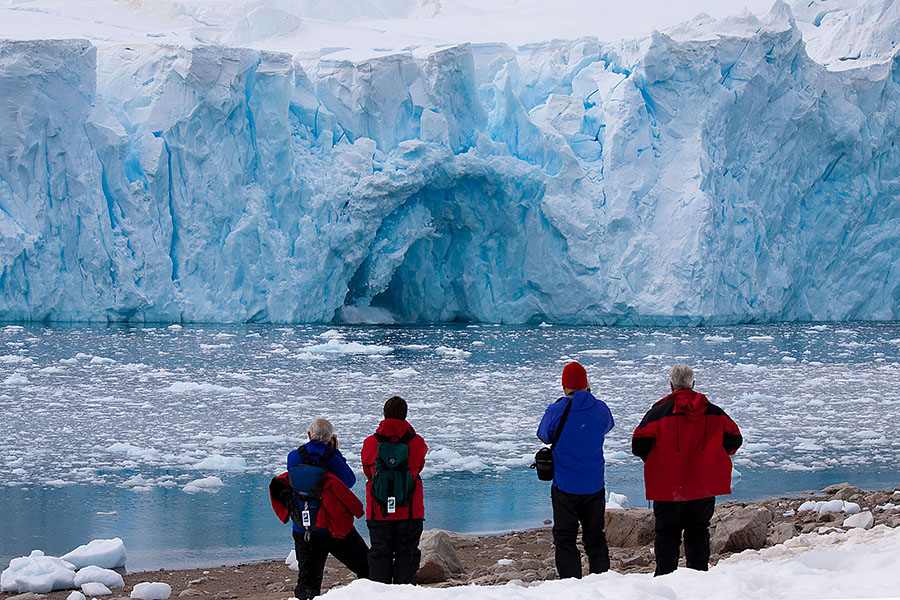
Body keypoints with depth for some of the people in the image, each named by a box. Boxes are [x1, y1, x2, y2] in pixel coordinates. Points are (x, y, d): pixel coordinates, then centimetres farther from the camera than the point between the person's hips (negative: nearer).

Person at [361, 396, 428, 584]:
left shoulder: (370, 443, -5)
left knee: (379, 554, 7)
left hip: (378, 512, 1)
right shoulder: (416, 442, -6)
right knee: (407, 554, 8)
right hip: (410, 512, 0)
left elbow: (367, 471, 9)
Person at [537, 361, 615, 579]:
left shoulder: (556, 411, -14)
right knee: (595, 538, 15)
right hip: (595, 486, 3)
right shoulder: (600, 408, -6)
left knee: (565, 540, 4)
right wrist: (587, 394, 20)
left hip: (565, 487, -3)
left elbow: (544, 435, 5)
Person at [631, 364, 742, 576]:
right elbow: (734, 439, 7)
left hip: (668, 486, -3)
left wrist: (653, 461, 8)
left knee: (667, 533, 6)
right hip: (704, 486, 3)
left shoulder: (659, 412, -8)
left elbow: (638, 445, -10)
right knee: (698, 531, 14)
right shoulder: (714, 413, 1)